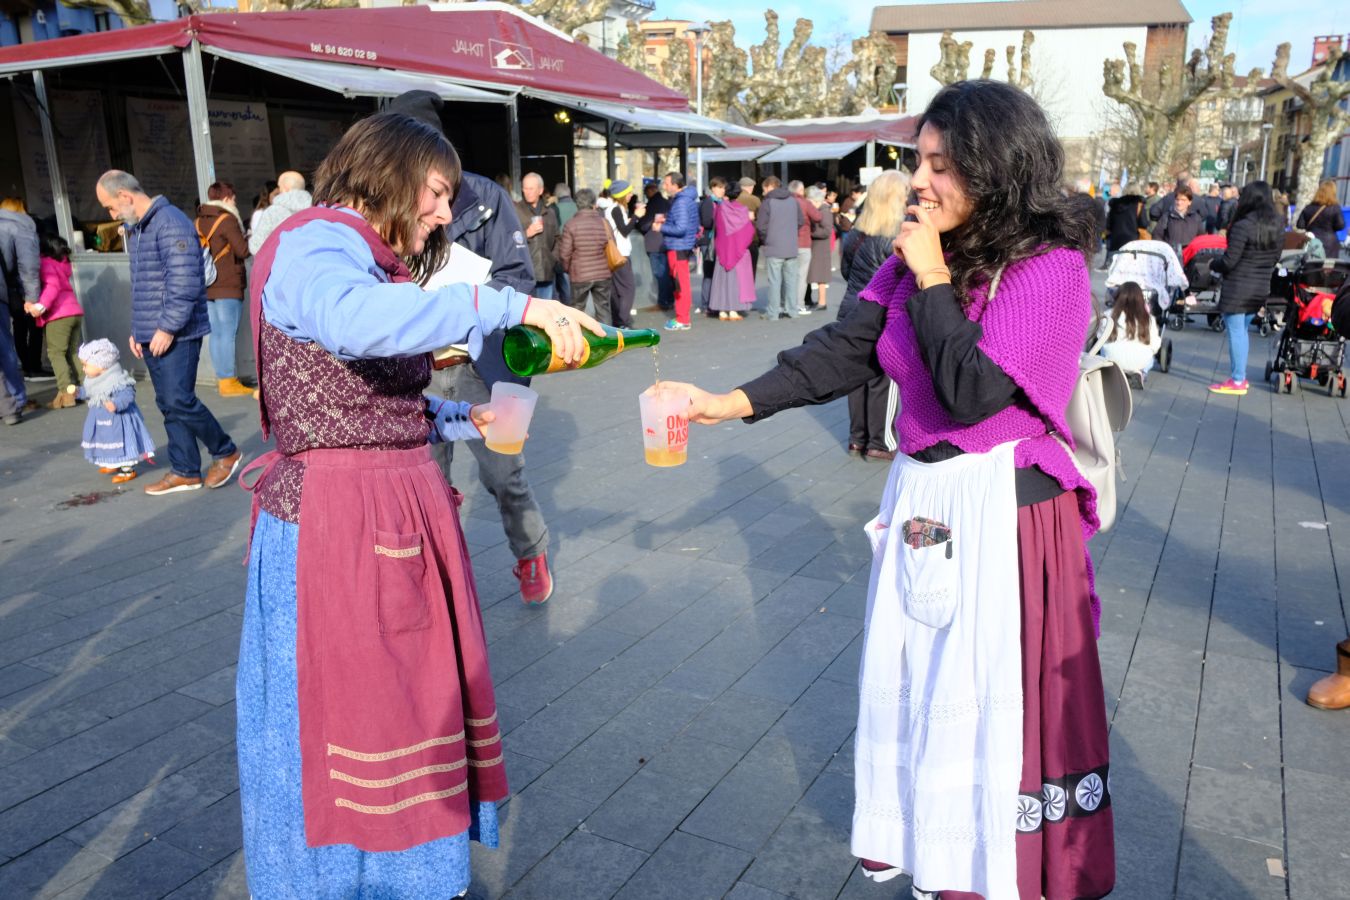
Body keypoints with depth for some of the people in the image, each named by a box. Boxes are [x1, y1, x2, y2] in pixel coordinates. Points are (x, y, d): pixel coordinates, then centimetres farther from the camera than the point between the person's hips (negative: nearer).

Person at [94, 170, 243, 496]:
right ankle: (185, 472, 16)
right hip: (152, 336, 9)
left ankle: (226, 453, 10)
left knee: (179, 401, -9)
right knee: (168, 405, 10)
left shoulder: (171, 223, -14)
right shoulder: (136, 229, 17)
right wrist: (137, 330, 18)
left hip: (176, 334, -9)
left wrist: (168, 328, -19)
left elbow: (184, 283, -21)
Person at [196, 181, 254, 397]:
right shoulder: (227, 219, -9)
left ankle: (222, 378, 15)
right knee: (228, 333, -6)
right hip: (227, 286, -7)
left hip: (206, 287, 7)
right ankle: (229, 382, -6)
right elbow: (243, 250, -13)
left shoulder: (198, 222, 13)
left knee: (216, 333, 10)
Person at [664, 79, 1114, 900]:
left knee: (1000, 706, 5)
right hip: (923, 500, 7)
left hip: (1007, 512, -6)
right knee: (920, 685, 16)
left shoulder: (1052, 268, -13)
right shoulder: (919, 258, 7)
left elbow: (971, 392, -23)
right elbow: (845, 350, 0)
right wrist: (736, 402, -10)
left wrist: (934, 282, -16)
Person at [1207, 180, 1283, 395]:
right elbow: (1275, 259, 13)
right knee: (1242, 330, 18)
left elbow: (1229, 261, -17)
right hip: (1261, 288, 7)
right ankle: (1239, 374, 24)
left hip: (1238, 287, -7)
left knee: (1236, 332, -1)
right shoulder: (1277, 227, 6)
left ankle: (1237, 381, 1)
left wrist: (1213, 265, 2)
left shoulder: (1242, 226, -18)